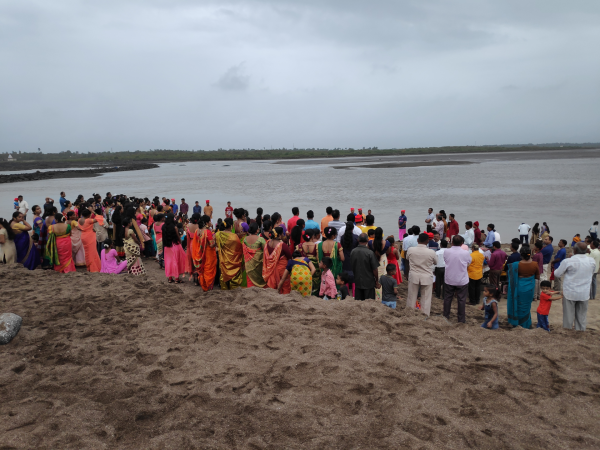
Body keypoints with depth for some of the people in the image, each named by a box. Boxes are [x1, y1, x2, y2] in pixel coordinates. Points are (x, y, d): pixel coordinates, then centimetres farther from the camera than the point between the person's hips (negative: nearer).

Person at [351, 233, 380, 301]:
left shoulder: (353, 252, -4)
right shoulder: (370, 253, -17)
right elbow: (374, 269, -12)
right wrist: (377, 281, 2)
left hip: (357, 281, 4)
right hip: (369, 282, -4)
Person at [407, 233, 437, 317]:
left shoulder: (410, 250, -11)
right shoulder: (431, 252, -16)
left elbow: (407, 258, 10)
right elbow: (436, 262, 3)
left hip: (414, 276, 2)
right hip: (427, 277, -2)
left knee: (412, 297, 14)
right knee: (426, 298, 9)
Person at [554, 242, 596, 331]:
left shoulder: (568, 261, -18)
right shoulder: (592, 261, -6)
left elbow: (557, 274, -6)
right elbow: (591, 274, 11)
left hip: (570, 292, -3)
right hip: (584, 293, 3)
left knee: (569, 311, 12)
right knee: (582, 312, 16)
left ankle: (568, 327, 23)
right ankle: (581, 328, 26)